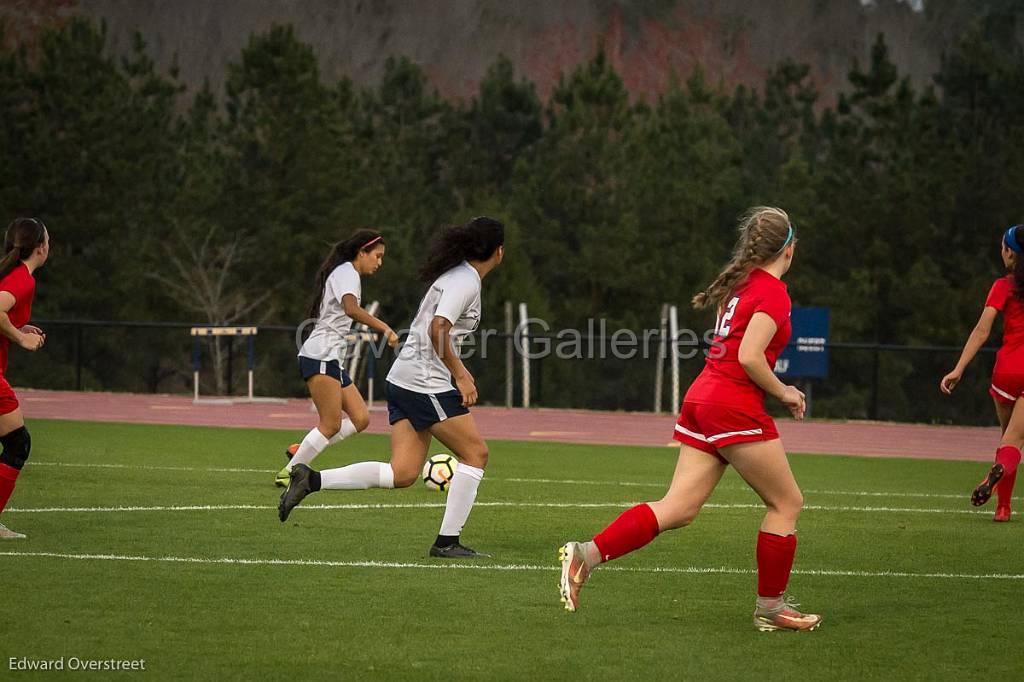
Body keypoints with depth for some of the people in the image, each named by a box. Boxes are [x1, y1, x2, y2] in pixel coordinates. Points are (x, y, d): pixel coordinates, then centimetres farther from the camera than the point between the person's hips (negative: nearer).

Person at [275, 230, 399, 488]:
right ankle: (288, 473, -5)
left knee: (360, 419, 1)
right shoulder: (346, 272, -8)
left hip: (332, 360, 10)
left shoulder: (345, 272, 23)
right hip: (320, 357, -10)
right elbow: (351, 309, -27)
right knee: (331, 425, -11)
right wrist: (385, 329, -32)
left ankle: (301, 452, 4)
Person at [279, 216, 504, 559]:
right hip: (426, 383, -9)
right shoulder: (467, 281, -12)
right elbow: (437, 329, -23)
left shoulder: (454, 275, 17)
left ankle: (311, 479, -1)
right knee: (475, 453, 0)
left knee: (403, 473, 5)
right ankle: (447, 541, 1)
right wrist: (459, 375, -18)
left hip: (403, 378, 9)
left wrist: (459, 370, 29)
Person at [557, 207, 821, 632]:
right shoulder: (774, 292, -10)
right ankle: (770, 607, 9)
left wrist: (774, 390, 21)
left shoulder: (739, 283, 17)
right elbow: (749, 356, -20)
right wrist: (783, 393, -6)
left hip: (701, 398, 9)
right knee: (786, 503, 5)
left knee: (678, 509, 4)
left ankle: (587, 554, -8)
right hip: (735, 405, -9)